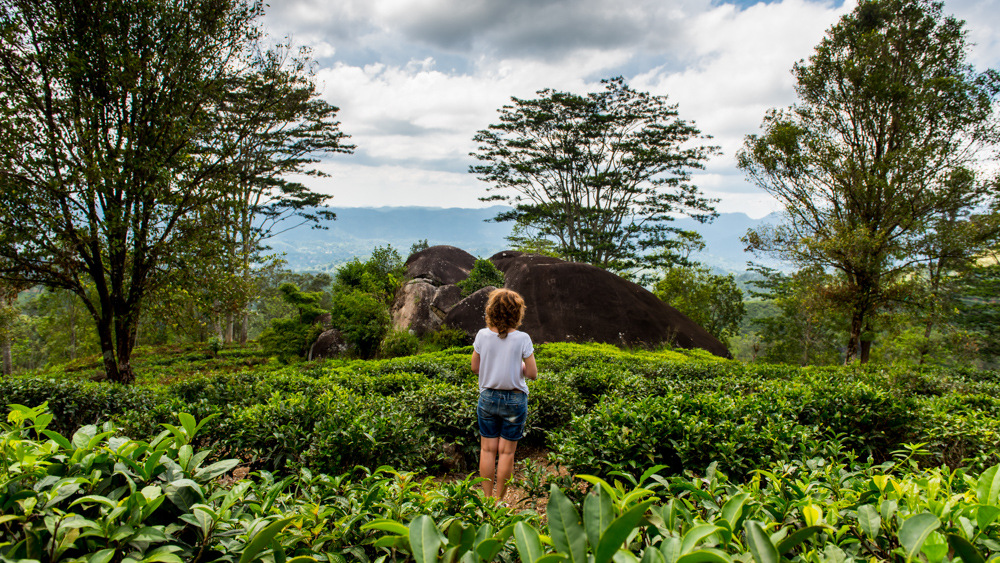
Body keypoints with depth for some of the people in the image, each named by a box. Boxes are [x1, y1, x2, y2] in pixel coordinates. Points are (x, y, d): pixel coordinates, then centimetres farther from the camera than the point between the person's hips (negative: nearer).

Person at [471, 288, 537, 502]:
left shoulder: (483, 335, -7)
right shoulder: (522, 339, -14)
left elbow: (475, 367, 4)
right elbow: (532, 374, -9)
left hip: (488, 397, 2)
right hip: (515, 399, -2)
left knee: (487, 450, 11)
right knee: (506, 452, 7)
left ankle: (487, 499, 18)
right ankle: (498, 501, 15)